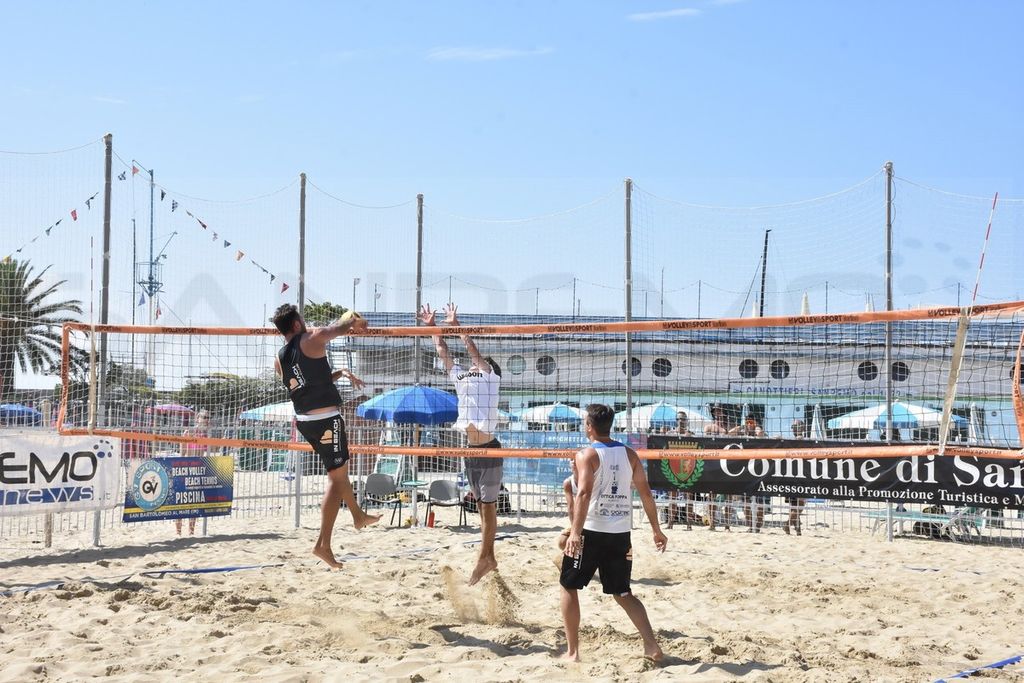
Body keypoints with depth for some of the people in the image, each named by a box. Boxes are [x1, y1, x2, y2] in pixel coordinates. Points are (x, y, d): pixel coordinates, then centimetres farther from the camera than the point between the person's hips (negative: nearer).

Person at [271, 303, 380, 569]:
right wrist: (352, 320, 29)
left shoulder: (279, 359, 9)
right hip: (326, 419, -8)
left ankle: (358, 515, 43)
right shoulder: (312, 339, -11)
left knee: (339, 468, 27)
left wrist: (341, 373, 24)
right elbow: (337, 328, 9)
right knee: (337, 478, -4)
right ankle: (324, 544, -9)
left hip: (304, 420, 8)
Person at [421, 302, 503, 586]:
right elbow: (443, 352, 16)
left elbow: (472, 349, -11)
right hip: (472, 449, 7)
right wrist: (432, 326, 11)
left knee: (488, 506, -3)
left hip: (489, 449, -7)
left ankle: (484, 558, -3)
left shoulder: (490, 375, -1)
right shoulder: (461, 377, 15)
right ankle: (489, 557, 16)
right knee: (482, 506, 11)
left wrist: (455, 324, -10)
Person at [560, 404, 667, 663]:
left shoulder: (587, 455, -7)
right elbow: (645, 492, 7)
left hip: (591, 532, -5)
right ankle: (651, 645, 2)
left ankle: (572, 651, 8)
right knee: (622, 593, 16)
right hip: (620, 534, 5)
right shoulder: (629, 454, 8)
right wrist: (656, 530, 14)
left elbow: (584, 493, -20)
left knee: (568, 587, 11)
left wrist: (575, 532, -27)